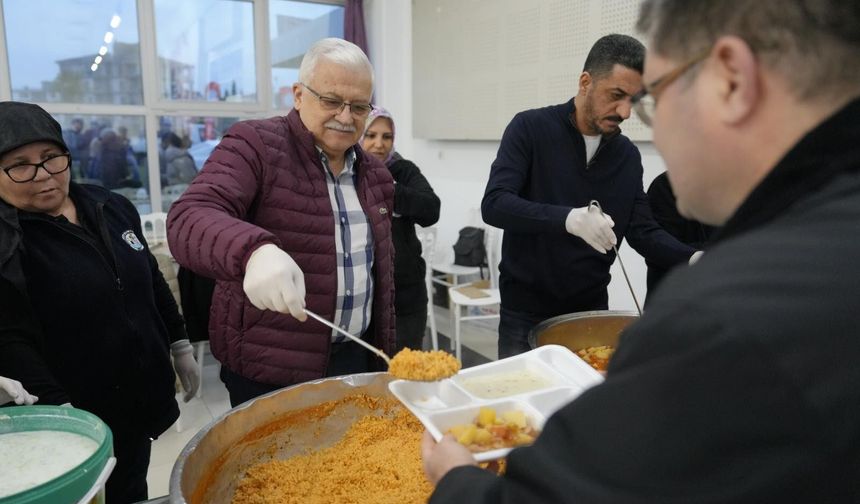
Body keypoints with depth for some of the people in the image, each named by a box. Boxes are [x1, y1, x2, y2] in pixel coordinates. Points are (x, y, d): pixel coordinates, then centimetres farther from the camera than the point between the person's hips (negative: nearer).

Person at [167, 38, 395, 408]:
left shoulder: (374, 173, 9)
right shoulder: (253, 145, -9)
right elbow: (188, 220, -24)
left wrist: (384, 353, 14)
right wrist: (254, 249, -44)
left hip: (356, 359, 6)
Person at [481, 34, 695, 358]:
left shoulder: (628, 154, 3)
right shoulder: (530, 128, -10)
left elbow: (642, 231, 5)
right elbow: (493, 205, -20)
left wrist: (692, 259, -15)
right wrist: (569, 219, -35)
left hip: (591, 309, 4)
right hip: (526, 312, -4)